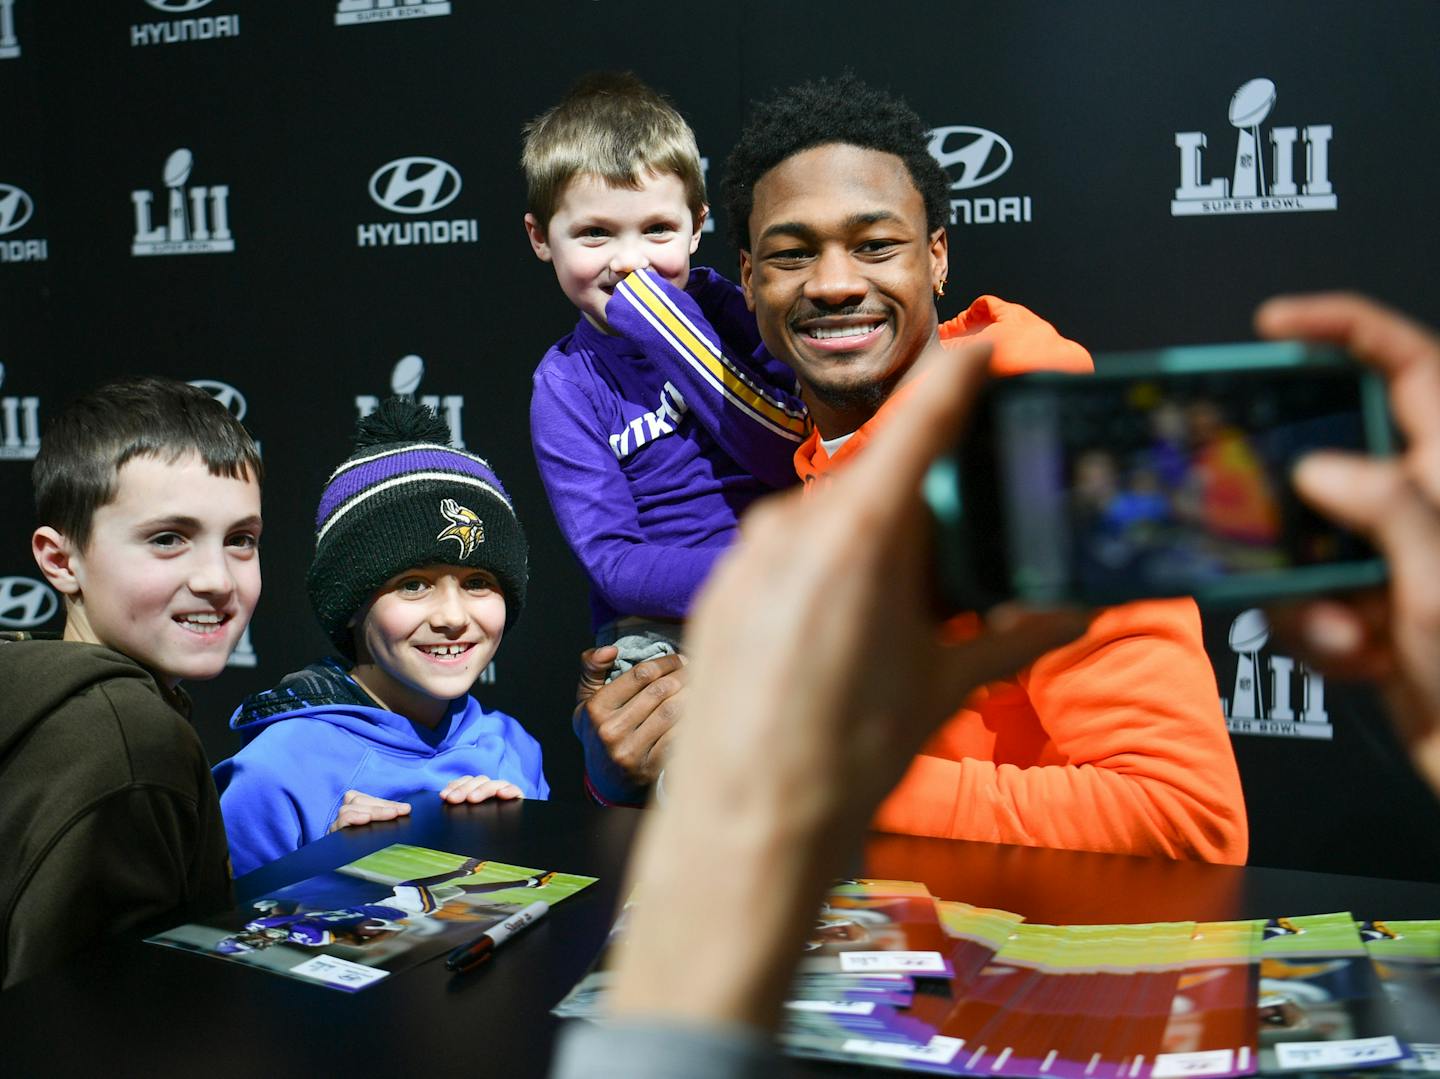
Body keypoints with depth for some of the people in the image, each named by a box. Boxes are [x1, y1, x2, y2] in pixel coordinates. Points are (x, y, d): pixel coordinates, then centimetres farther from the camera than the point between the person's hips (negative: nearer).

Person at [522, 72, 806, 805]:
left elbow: (796, 452, -8)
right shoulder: (565, 386, 3)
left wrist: (666, 329, -12)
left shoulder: (723, 308, 6)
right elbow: (614, 564, -5)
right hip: (661, 628, -1)